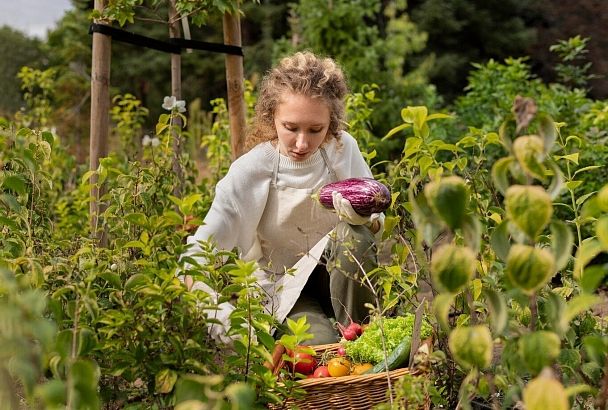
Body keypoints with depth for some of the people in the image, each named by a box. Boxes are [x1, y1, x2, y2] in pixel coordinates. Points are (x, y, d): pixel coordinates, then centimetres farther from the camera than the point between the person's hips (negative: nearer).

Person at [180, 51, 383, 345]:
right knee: (321, 347, -31)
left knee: (353, 235, -29)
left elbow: (376, 221, -1)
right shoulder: (251, 170, -20)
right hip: (284, 290, -3)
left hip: (338, 276, 3)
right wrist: (220, 312, -44)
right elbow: (196, 257, -24)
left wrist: (362, 217, -27)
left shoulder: (343, 148, -12)